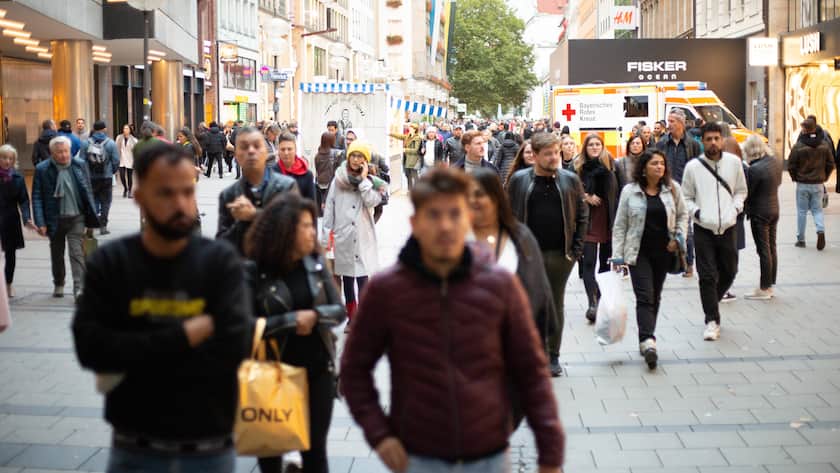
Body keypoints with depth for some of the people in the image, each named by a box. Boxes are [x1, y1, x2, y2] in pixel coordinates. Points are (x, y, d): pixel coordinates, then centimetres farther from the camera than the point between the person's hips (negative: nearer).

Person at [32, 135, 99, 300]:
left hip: (76, 218, -1)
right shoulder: (42, 169, -7)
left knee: (77, 253, -9)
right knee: (57, 254, 16)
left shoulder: (80, 165, -2)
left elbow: (88, 192, 5)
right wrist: (40, 223, -11)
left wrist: (91, 217, 3)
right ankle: (58, 284, 35)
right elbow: (37, 197, -5)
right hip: (54, 220, 1)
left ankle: (78, 287, -9)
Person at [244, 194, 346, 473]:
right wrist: (292, 320, -20)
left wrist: (314, 316, -18)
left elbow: (339, 311, 1)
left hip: (318, 369, 3)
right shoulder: (255, 272, -12)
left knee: (315, 449, 9)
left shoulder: (316, 263, 2)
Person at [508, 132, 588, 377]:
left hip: (560, 255, 1)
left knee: (556, 304, 9)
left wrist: (577, 248, 0)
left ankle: (553, 356, 19)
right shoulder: (519, 180, 0)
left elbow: (582, 214, 7)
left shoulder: (570, 180, 2)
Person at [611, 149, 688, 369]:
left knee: (655, 297, 12)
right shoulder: (630, 191, -3)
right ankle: (648, 342, -22)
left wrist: (679, 237, -2)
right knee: (644, 297, -12)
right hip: (639, 252, -3)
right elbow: (620, 225, 0)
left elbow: (682, 215, 15)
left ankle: (646, 339, 24)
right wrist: (617, 255, -5)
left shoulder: (673, 189, 3)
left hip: (663, 252, 3)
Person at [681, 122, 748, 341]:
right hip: (703, 229, -3)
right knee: (708, 276, -5)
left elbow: (741, 191, 16)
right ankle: (712, 320, 3)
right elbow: (686, 197, 7)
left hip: (728, 227, 3)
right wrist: (696, 212, -9)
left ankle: (711, 304, 37)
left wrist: (735, 208, 0)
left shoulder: (734, 162, 3)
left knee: (729, 272, 13)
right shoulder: (693, 166, -3)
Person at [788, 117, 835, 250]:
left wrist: (796, 178, 8)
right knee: (817, 209, 13)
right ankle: (821, 230, -12)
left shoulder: (798, 146, -14)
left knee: (802, 211, 8)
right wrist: (824, 178, 15)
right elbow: (831, 164, 3)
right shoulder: (824, 145, -1)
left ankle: (801, 239, 13)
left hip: (802, 184, -3)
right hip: (818, 184, 3)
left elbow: (791, 166, -9)